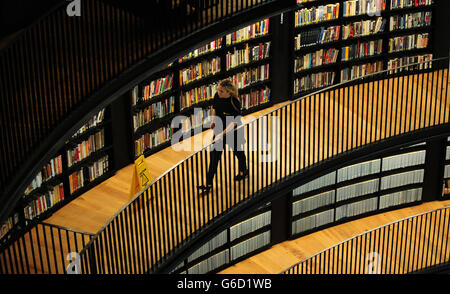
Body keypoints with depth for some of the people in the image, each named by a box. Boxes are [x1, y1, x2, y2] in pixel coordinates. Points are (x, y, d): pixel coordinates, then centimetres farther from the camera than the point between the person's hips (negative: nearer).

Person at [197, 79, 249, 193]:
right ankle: (209, 184, 6)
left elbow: (234, 122, -25)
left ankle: (243, 171, 51)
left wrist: (223, 133, -31)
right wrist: (213, 120, -3)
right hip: (219, 130, 5)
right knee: (214, 155, 2)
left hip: (233, 132, -5)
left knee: (238, 152, 21)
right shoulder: (217, 96, -10)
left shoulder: (234, 102, -27)